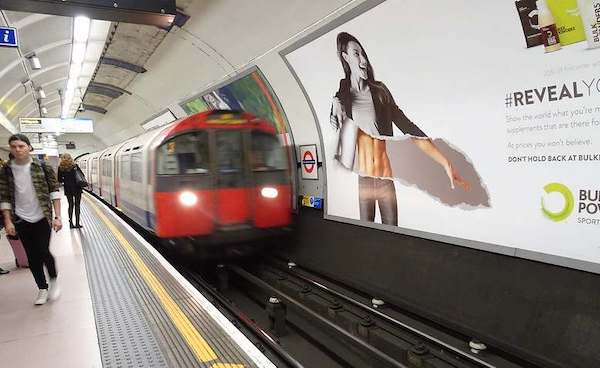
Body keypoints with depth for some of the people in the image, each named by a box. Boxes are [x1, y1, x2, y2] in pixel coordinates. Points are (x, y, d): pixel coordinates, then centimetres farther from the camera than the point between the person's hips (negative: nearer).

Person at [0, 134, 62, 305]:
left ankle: (54, 280, 21)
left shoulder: (43, 167, -6)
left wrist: (57, 217, -11)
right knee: (32, 256, 7)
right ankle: (42, 288, 22)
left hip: (42, 218, -2)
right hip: (21, 221, 2)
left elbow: (54, 192, -6)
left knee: (43, 252, -6)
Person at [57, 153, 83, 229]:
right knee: (77, 205, 4)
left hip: (68, 189, 2)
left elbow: (59, 180, 0)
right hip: (77, 188, -2)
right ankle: (77, 223, 1)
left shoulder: (60, 168, -2)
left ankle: (71, 223, 12)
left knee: (70, 205, 13)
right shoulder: (75, 166, -7)